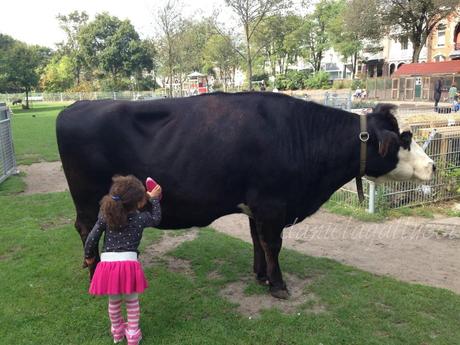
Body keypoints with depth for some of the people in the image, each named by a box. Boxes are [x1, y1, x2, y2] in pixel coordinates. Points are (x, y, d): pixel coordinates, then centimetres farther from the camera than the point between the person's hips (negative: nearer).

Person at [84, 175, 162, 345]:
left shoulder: (105, 215, 6)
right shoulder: (140, 218, 1)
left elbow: (92, 238, 8)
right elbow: (156, 219, 21)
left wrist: (89, 256, 25)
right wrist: (154, 199, 30)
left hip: (107, 263, 3)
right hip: (129, 263, -2)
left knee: (114, 301, 25)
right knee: (132, 301, 21)